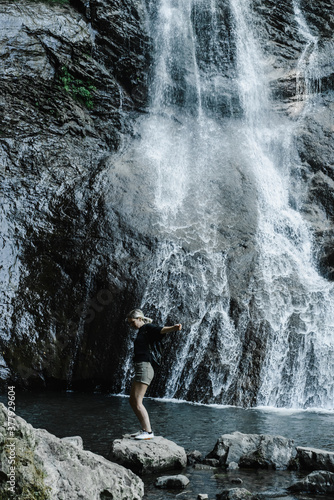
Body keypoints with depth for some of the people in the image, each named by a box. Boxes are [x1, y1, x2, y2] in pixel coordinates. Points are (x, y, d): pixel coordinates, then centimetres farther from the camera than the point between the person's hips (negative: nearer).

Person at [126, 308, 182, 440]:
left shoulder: (148, 328, -5)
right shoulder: (141, 331, 21)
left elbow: (162, 330, -24)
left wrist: (174, 328, -43)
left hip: (144, 367, -10)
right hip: (139, 368, 10)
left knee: (137, 402, -12)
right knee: (132, 401, 13)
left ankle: (148, 432, -9)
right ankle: (145, 429, 19)